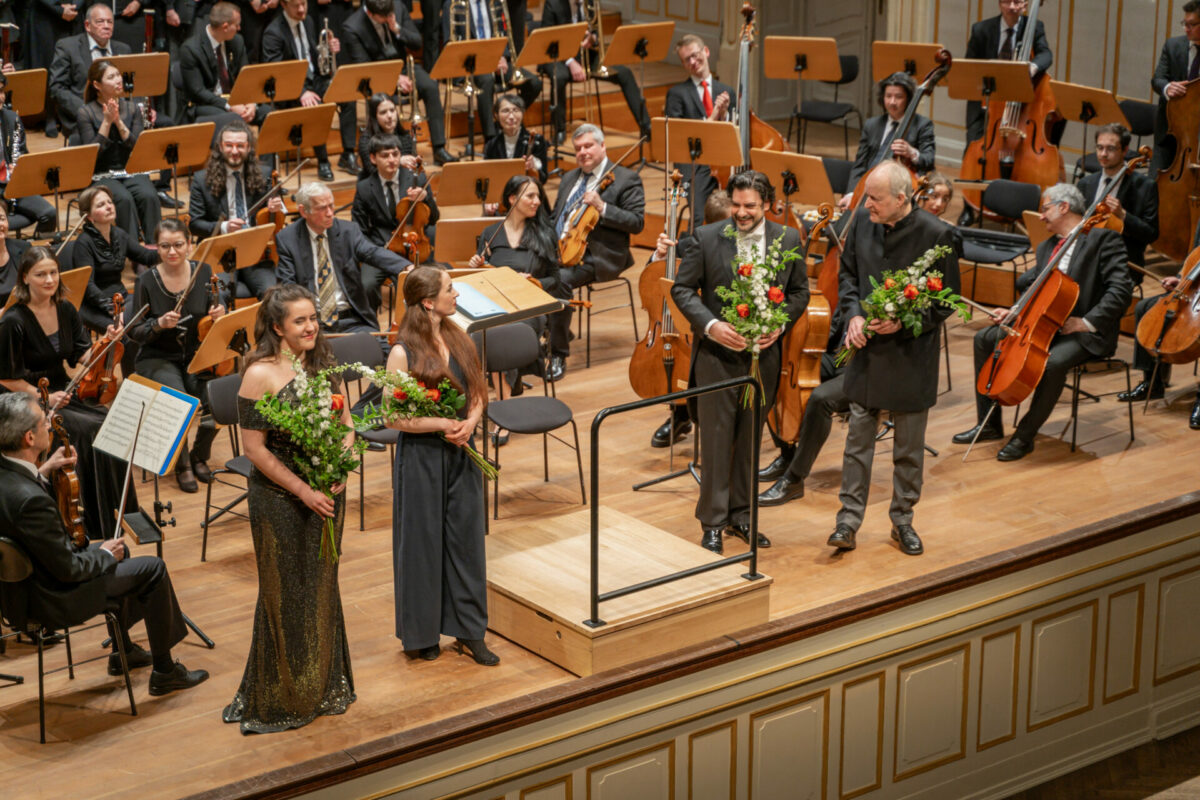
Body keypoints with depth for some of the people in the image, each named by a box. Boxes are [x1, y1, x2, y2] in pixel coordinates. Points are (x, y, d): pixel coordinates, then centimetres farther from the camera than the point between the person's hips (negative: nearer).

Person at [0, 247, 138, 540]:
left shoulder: (66, 310, 4)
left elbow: (84, 356, 7)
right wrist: (45, 397, -19)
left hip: (63, 393, 6)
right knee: (92, 430, -26)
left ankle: (119, 514, -9)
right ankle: (99, 524, -14)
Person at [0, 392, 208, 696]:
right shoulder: (32, 500, -38)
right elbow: (69, 569, -28)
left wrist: (42, 471, 10)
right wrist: (105, 554, -9)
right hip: (51, 597, -10)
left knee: (119, 553, 29)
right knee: (153, 570, 2)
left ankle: (122, 650, 42)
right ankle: (164, 671, 17)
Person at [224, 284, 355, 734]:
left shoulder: (322, 364, 3)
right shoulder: (261, 375, -16)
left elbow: (346, 422, 8)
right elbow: (255, 448, -16)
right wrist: (303, 490, -18)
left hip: (326, 492, 6)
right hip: (279, 499, -6)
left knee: (322, 589, 15)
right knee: (286, 596, 4)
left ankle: (324, 688, 31)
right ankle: (279, 701, 18)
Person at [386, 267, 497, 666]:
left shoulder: (458, 340, 3)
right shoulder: (403, 353, -15)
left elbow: (478, 393, 10)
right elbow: (393, 417, -17)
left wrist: (470, 422, -10)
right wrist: (445, 424, -17)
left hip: (460, 453, 6)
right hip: (421, 457, -6)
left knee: (466, 539, 10)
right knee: (422, 543, 6)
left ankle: (469, 631, 21)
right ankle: (422, 634, 20)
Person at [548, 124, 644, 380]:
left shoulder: (626, 179, 1)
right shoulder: (569, 178, 23)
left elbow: (636, 222, -7)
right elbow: (555, 217, 29)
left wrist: (602, 207, -18)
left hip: (597, 257, -7)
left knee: (560, 280, -33)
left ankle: (558, 355, -23)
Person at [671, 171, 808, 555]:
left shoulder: (788, 240, 0)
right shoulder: (706, 238, -8)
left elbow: (799, 292, 8)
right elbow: (682, 289, -4)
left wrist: (780, 324, -10)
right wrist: (710, 325, -18)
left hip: (763, 354, 3)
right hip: (716, 353, -3)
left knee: (750, 437, 13)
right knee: (717, 439, 0)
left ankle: (741, 514, 26)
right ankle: (712, 522, 10)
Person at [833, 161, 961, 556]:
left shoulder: (936, 235, -16)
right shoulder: (863, 220, -4)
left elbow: (946, 302, -9)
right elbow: (848, 272, 10)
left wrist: (903, 323, -21)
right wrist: (853, 314, -6)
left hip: (912, 356, -3)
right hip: (866, 348, 3)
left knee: (909, 445, 10)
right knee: (858, 437, 6)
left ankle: (902, 519, 25)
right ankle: (849, 519, 13)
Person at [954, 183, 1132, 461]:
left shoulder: (1103, 239, -8)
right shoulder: (1046, 247, 17)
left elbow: (1121, 289, -17)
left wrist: (1087, 322, -23)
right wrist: (1013, 312, -1)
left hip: (1085, 333, -8)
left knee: (1054, 362, -37)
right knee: (984, 339, 2)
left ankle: (1025, 436, -20)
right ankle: (989, 424, 5)